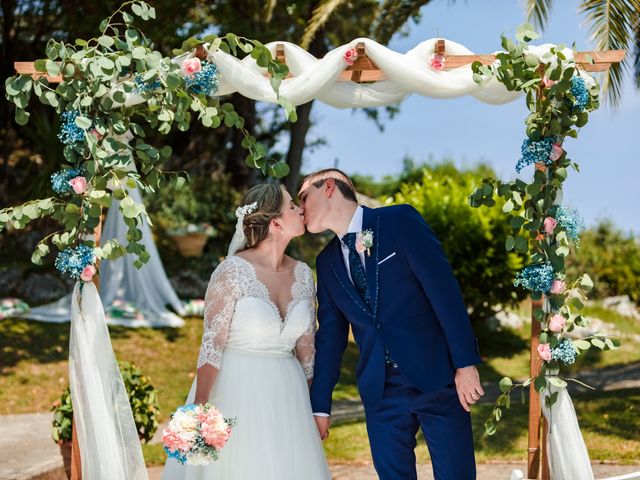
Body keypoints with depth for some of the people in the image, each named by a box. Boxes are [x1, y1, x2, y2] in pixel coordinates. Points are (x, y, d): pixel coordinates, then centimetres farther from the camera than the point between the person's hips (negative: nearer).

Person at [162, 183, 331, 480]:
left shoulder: (303, 275, 4)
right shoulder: (233, 272, -13)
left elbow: (307, 347, 11)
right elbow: (211, 346, -13)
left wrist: (316, 409, 13)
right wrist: (199, 412, -14)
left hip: (286, 398, 5)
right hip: (235, 395, -5)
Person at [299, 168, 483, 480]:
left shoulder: (400, 220, -4)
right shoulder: (327, 262, 12)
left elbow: (443, 288, -9)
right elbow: (330, 336, 14)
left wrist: (465, 363, -14)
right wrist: (320, 405, 11)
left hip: (436, 377, -4)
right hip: (379, 390, 4)